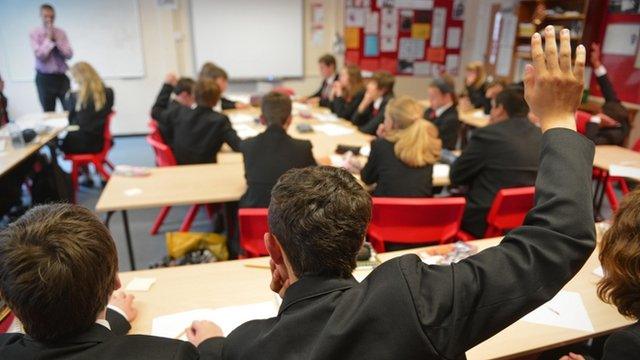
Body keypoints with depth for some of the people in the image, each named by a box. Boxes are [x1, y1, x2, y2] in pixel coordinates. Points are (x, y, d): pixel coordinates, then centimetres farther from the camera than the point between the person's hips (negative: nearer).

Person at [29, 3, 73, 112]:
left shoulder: (61, 32, 6)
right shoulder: (34, 33, -1)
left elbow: (69, 54, -4)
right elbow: (39, 55, -13)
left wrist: (56, 39, -12)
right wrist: (48, 39, -14)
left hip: (62, 77, 2)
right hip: (44, 78, -1)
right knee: (48, 113, 5)